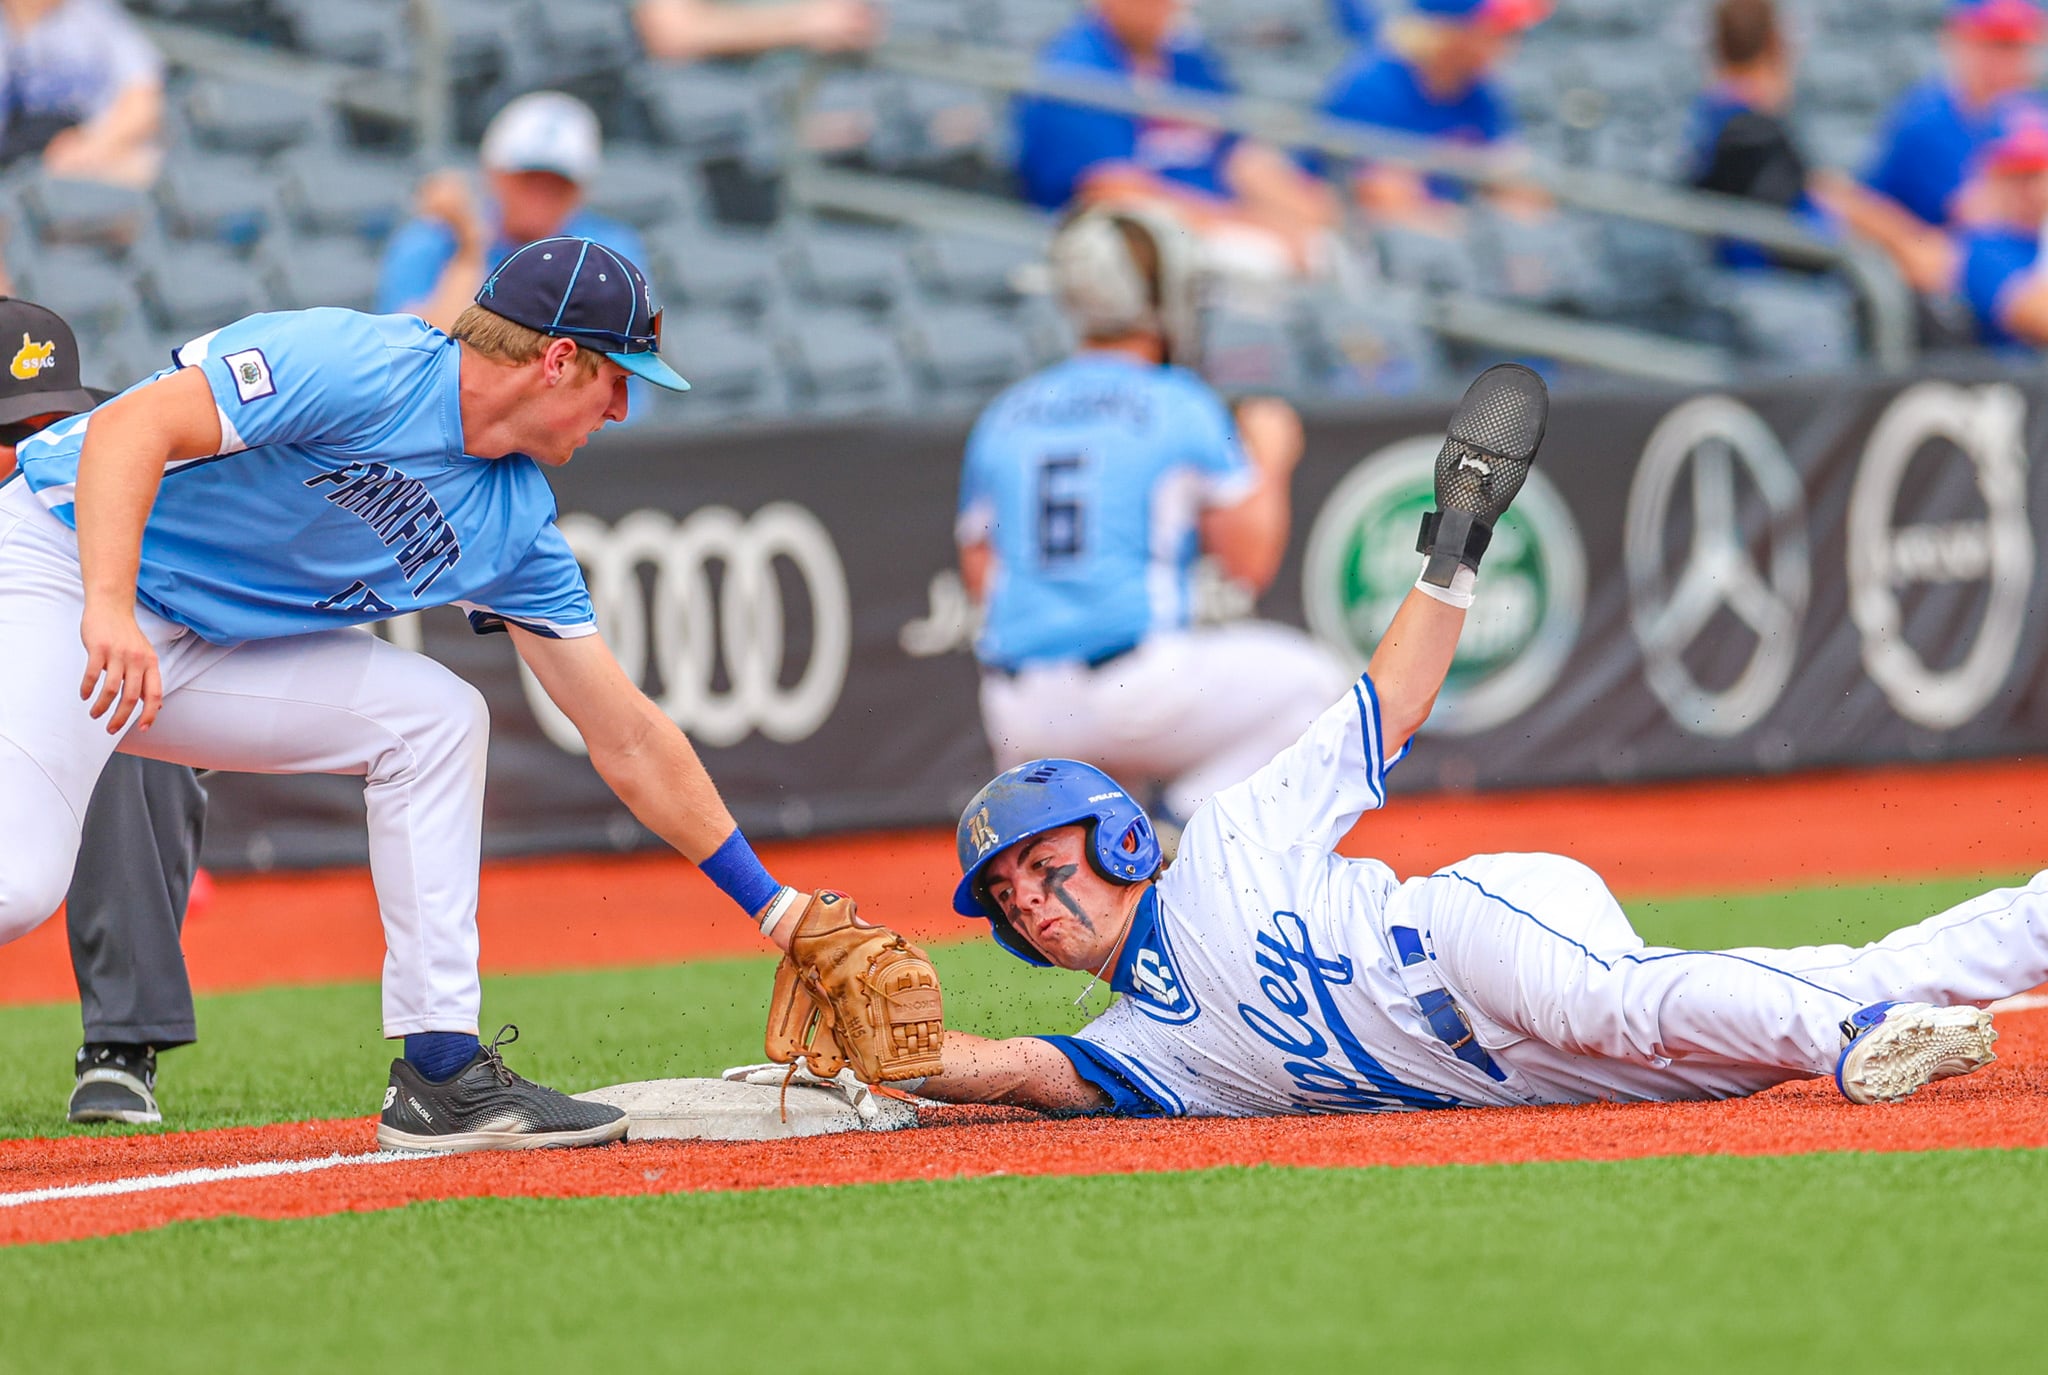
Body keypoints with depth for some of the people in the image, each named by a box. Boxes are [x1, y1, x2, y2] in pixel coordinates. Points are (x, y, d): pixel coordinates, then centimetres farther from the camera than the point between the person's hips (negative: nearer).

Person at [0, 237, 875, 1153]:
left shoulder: (515, 522, 5)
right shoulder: (359, 366, -19)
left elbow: (629, 742, 10)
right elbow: (131, 427, -28)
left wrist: (778, 909, 10)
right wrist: (110, 610, -42)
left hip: (209, 647, 8)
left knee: (434, 718, -2)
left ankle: (441, 1075, -1)